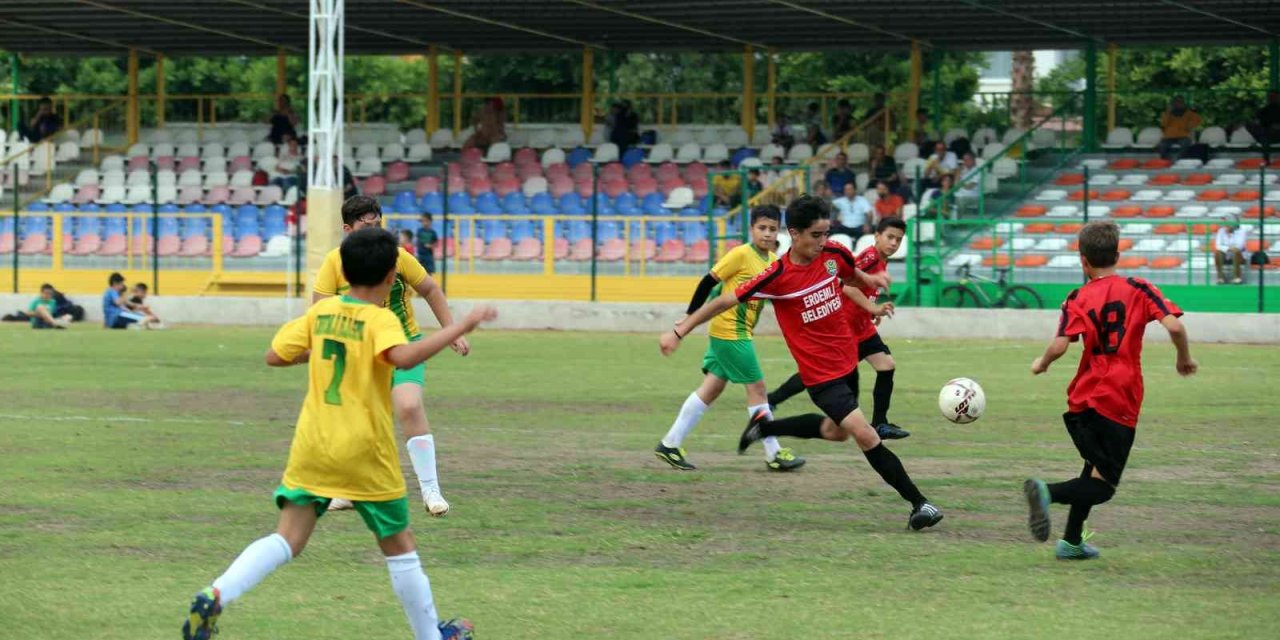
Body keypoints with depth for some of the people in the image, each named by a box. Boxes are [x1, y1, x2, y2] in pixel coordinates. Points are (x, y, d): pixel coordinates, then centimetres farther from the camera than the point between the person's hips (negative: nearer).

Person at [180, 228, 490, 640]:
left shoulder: (321, 312, 5)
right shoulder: (380, 320, -12)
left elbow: (275, 356, 9)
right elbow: (403, 357, -33)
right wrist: (460, 328, -29)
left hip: (312, 447, 4)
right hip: (364, 452, -4)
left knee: (288, 540, 0)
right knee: (399, 545, 12)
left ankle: (215, 596, -22)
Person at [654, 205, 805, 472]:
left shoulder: (774, 261, 8)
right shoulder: (741, 254, -15)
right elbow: (709, 281, -12)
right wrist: (691, 317, -11)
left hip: (740, 333, 8)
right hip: (730, 332, -8)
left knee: (712, 388, 9)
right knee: (757, 387, -4)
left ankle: (670, 444, 13)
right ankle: (774, 454, 3)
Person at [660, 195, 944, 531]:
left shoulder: (835, 254, -6)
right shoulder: (778, 276, -20)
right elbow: (724, 301, -11)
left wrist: (870, 280, 4)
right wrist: (679, 332, -9)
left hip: (847, 361, 7)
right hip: (820, 373, -7)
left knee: (836, 431, 24)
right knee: (865, 435, -16)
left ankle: (765, 426, 42)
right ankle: (918, 503, -10)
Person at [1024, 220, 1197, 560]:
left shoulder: (1078, 299, 2)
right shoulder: (1139, 289, 0)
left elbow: (1060, 345, -11)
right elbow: (1174, 326, -12)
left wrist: (1042, 363, 9)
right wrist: (1184, 358, 6)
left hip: (1082, 401, 3)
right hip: (1121, 404, -3)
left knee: (1096, 470, 24)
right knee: (1103, 485, -1)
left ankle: (1072, 541, 22)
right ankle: (1048, 492, -28)